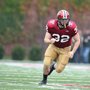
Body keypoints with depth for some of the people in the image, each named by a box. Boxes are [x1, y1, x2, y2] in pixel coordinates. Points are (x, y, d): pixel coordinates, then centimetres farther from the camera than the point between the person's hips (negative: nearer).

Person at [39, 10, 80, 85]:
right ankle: (44, 79, 15)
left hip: (65, 49, -1)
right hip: (54, 47, 1)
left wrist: (72, 52, -22)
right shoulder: (51, 25, -24)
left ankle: (54, 66, 33)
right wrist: (50, 41, -39)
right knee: (46, 64, -16)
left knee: (59, 70, -7)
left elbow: (77, 41, -14)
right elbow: (46, 39, -15)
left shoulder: (71, 27, -27)